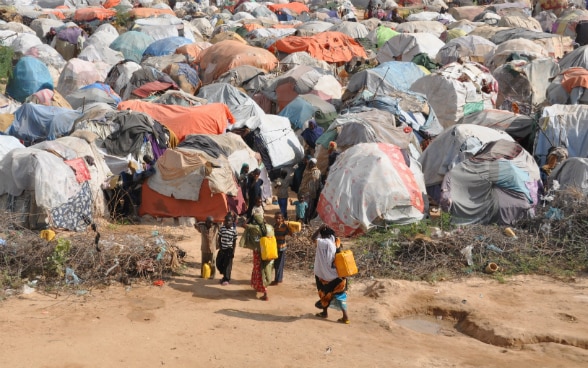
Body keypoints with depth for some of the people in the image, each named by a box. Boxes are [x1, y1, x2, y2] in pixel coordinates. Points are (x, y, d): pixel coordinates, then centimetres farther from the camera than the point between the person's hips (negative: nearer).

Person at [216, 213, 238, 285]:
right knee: (219, 263, 8)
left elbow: (234, 241, -3)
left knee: (227, 265, 0)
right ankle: (225, 276, 30)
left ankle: (226, 279, 15)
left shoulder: (234, 230, -8)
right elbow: (219, 239, 3)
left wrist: (233, 251, -7)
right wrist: (220, 248, -3)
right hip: (222, 249, 4)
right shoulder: (222, 228, -2)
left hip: (229, 249, -4)